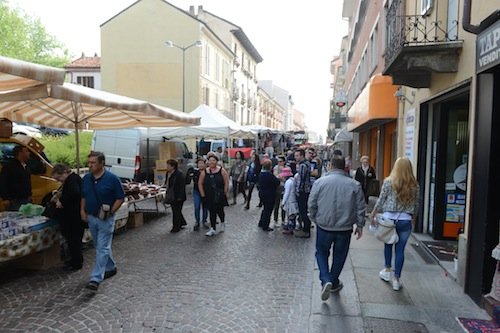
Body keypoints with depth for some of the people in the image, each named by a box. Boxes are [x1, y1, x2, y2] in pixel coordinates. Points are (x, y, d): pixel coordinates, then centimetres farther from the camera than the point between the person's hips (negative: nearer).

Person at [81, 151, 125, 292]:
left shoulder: (112, 179, -14)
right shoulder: (86, 178, 2)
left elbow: (120, 198, -9)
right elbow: (83, 197, 15)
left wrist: (111, 212, -17)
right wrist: (82, 210, 3)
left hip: (106, 219, -6)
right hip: (91, 217, 6)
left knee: (102, 248, -6)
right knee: (100, 246, 18)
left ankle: (96, 279, -6)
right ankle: (111, 268, 36)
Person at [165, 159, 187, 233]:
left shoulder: (179, 174, -18)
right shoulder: (168, 173, 10)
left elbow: (182, 186, -20)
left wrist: (180, 197, -22)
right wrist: (167, 194, 17)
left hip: (178, 197, -9)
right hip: (171, 196, 9)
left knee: (176, 211, -1)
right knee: (175, 211, 18)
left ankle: (176, 227, 10)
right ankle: (182, 223, 34)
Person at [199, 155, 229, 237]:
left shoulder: (221, 170, -5)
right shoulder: (204, 172, 2)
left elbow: (226, 182, -5)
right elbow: (200, 183, 6)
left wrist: (224, 193, -6)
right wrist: (203, 195, 2)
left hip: (219, 196, -2)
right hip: (209, 197, 2)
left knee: (219, 211, 6)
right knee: (212, 212, 4)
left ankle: (222, 222, 37)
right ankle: (212, 229, 12)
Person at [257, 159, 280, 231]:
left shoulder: (261, 174, 2)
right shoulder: (269, 175, -24)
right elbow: (277, 182, -22)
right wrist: (278, 178, 0)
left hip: (262, 193, 8)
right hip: (269, 195, -8)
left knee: (265, 209, 24)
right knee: (268, 210, 4)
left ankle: (261, 223, 34)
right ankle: (265, 226, 11)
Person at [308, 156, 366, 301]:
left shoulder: (320, 182, -7)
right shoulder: (354, 185, -3)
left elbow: (312, 204, -2)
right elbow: (361, 208, 1)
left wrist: (315, 219, 13)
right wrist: (360, 225, 11)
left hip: (324, 226, -1)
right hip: (345, 228, 1)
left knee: (321, 253, 17)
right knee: (339, 256, 18)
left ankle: (326, 280, -1)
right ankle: (334, 283, 31)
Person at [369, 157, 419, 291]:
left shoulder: (389, 181, -6)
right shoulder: (414, 185, 1)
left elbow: (381, 200, -4)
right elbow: (416, 205, 7)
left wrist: (372, 215, 5)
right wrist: (413, 219, 22)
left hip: (389, 218, -1)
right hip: (406, 220, 1)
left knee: (388, 245, 20)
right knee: (400, 249, 5)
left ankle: (387, 270, 31)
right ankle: (396, 279, 11)